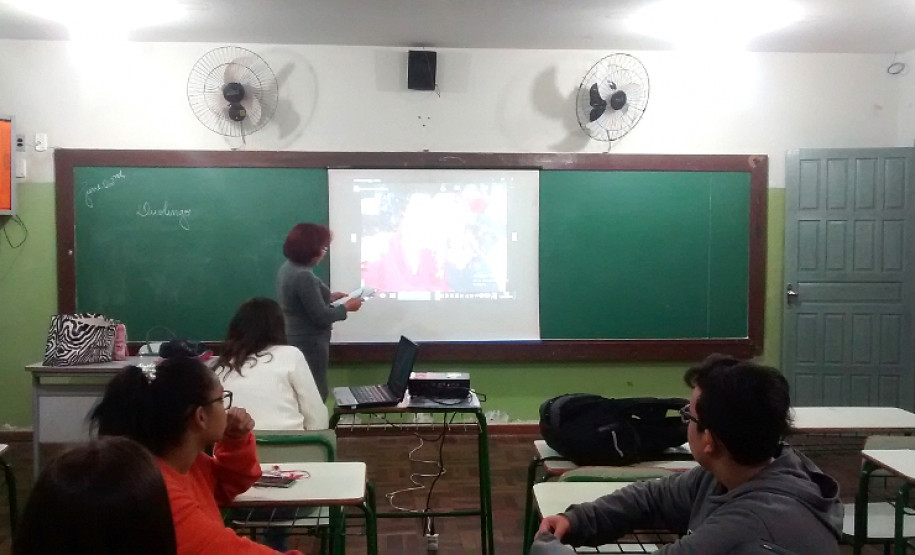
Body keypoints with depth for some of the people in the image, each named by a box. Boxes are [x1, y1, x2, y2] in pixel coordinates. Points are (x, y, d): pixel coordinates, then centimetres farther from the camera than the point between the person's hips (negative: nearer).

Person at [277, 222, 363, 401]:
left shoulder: (288, 267, 5)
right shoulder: (304, 276, -26)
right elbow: (321, 317, -22)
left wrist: (328, 297, 14)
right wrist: (347, 307, -9)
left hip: (294, 340, 10)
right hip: (308, 344, -10)